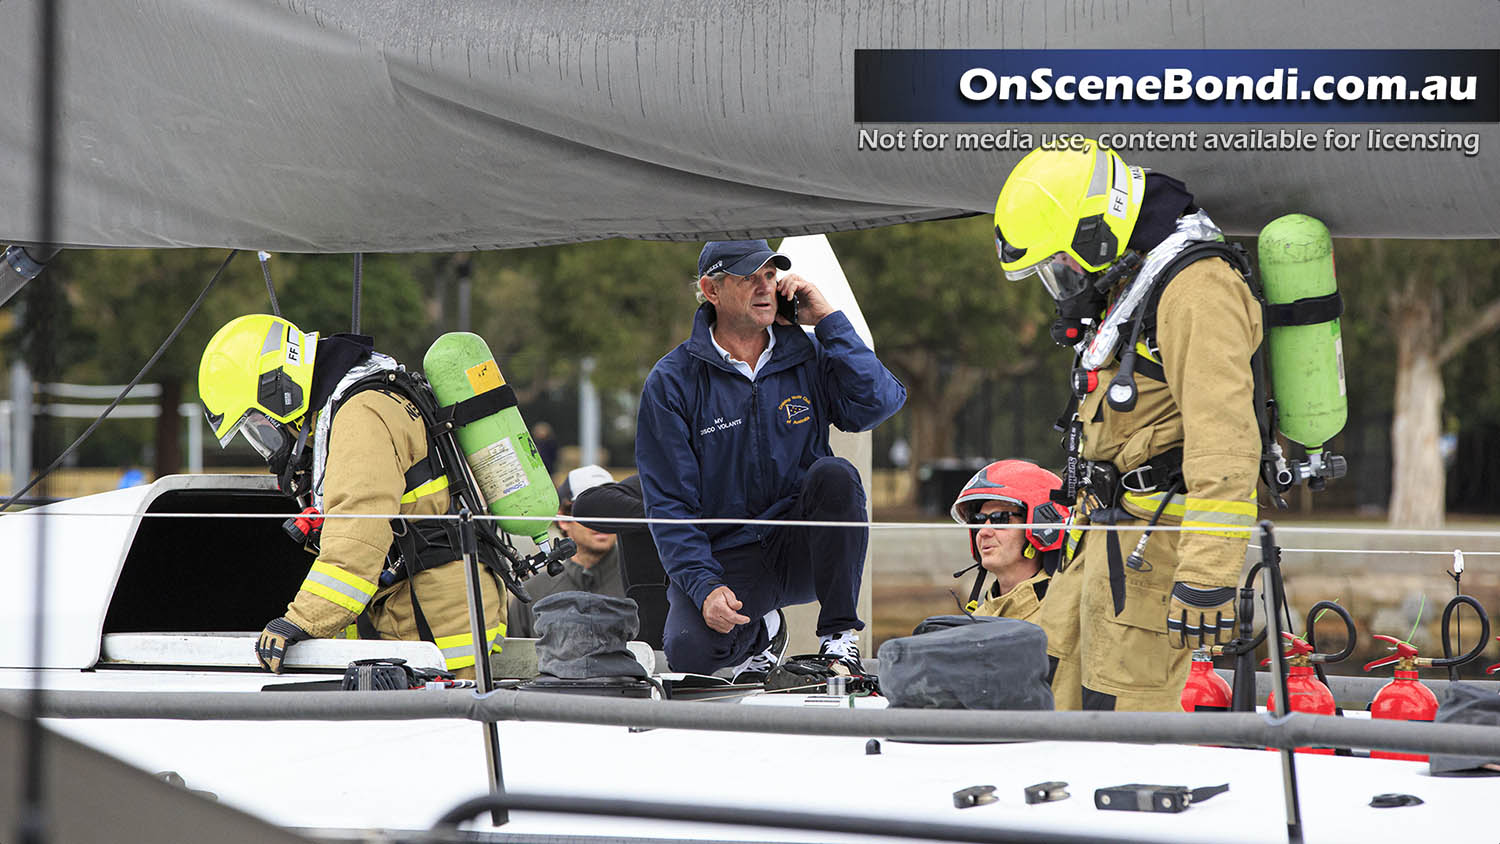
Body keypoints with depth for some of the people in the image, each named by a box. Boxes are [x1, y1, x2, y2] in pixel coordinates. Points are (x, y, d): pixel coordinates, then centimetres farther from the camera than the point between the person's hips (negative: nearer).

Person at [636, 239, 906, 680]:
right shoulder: (671, 382, -3)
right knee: (688, 651, -29)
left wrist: (827, 320, -13)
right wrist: (705, 586, -20)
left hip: (801, 549, 1)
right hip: (726, 556, -1)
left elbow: (880, 403, -15)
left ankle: (839, 637, -17)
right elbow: (669, 504, -6)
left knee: (834, 474, -29)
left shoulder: (810, 356, 4)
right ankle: (760, 632, 10)